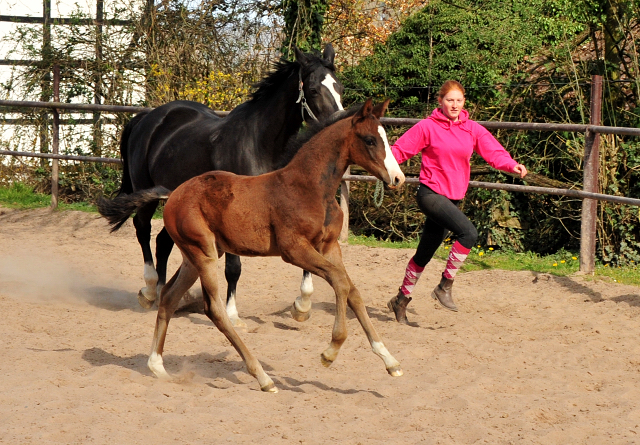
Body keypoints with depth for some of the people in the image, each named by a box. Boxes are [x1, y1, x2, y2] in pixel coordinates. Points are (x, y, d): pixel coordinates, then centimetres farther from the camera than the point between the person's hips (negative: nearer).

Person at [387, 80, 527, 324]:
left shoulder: (472, 130, 5)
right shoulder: (427, 127, -6)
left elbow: (494, 152, -4)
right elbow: (401, 149, -3)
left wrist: (512, 165, -23)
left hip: (453, 198, 6)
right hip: (431, 194, -6)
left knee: (424, 254, 15)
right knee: (469, 233, -25)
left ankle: (402, 299, 30)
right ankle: (445, 286, -12)